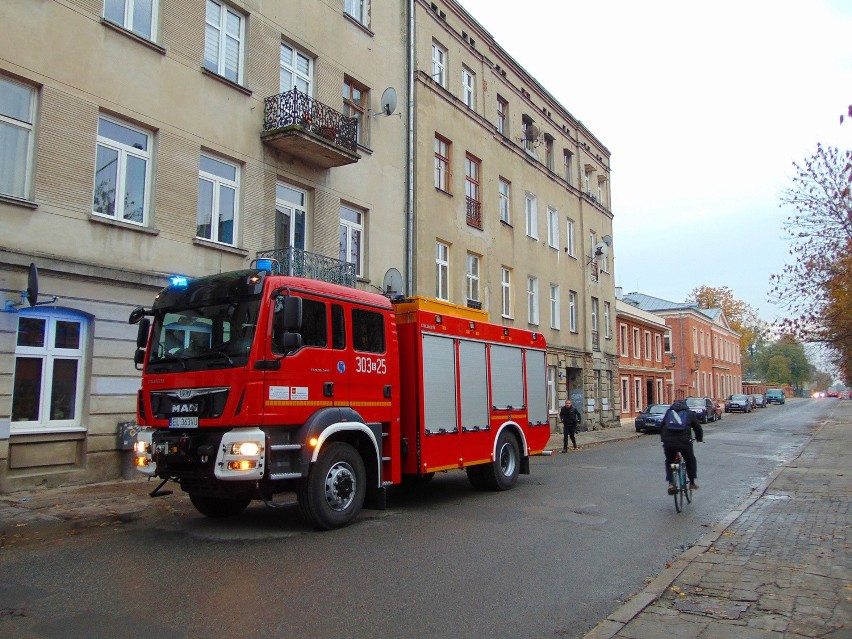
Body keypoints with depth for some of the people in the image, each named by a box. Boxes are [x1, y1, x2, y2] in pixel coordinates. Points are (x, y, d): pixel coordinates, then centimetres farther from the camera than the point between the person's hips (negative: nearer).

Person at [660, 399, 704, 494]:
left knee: (669, 461, 23)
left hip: (668, 442, 1)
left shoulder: (668, 413, 23)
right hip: (684, 442, -1)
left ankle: (670, 483, 10)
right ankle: (692, 483, 27)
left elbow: (661, 428, 26)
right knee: (690, 460, 25)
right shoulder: (690, 414, 18)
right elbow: (698, 428, 22)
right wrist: (699, 438, 42)